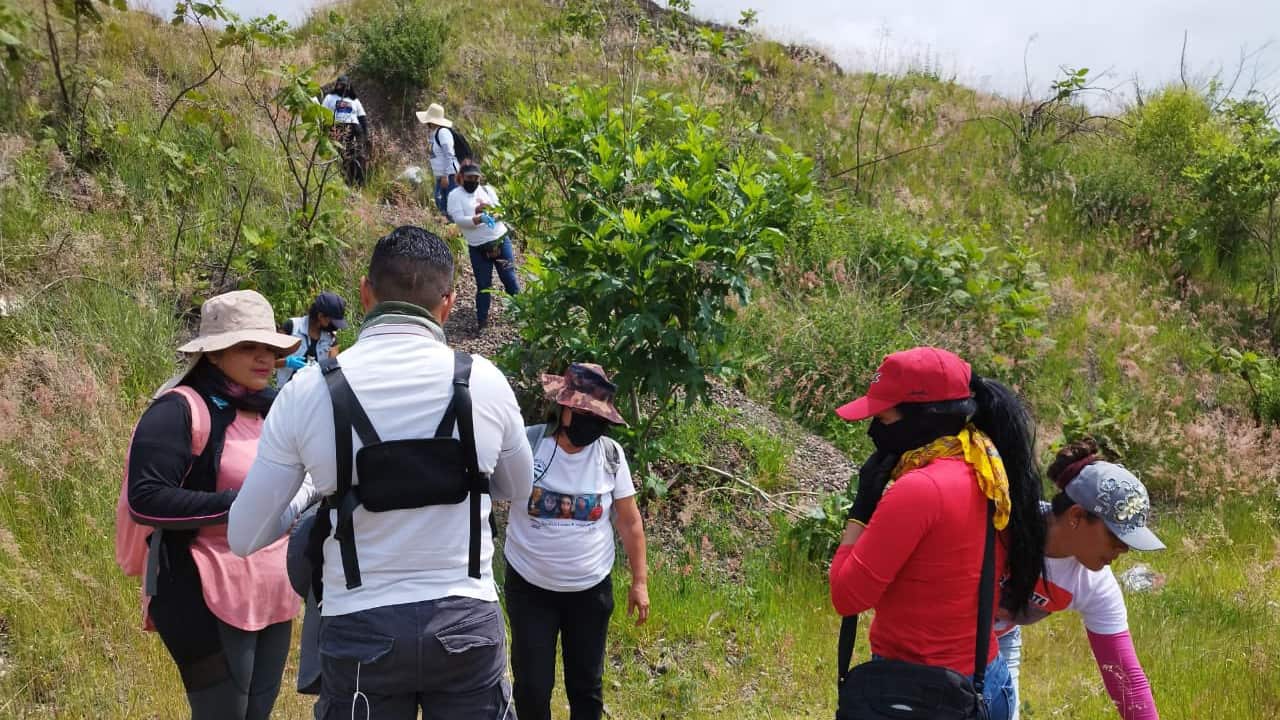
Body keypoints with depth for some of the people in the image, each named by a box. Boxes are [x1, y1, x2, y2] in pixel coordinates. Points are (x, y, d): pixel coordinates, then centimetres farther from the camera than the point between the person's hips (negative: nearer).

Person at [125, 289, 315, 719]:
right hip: (211, 602, -8)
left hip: (273, 597, 8)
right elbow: (146, 500, -22)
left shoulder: (268, 409, 13)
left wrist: (307, 492, 4)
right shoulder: (181, 410, -14)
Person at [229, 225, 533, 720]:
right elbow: (518, 489, 14)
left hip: (360, 630, 0)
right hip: (465, 623, 1)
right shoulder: (485, 381, -6)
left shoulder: (308, 390, -8)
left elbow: (245, 537, -1)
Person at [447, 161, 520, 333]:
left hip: (501, 241, 2)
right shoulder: (455, 195, -2)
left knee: (509, 278, 8)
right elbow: (459, 220, -15)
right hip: (478, 248, -2)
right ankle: (481, 319, 17)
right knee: (483, 285, 3)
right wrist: (480, 219, -29)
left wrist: (490, 210, -21)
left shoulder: (487, 190, 7)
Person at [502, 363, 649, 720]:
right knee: (532, 687, 4)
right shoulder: (526, 443, -14)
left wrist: (640, 581, 4)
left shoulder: (610, 454, -6)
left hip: (591, 589, 2)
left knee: (586, 684, 14)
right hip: (530, 587, -2)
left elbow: (629, 520, 2)